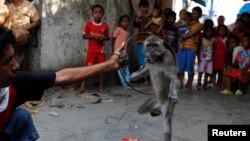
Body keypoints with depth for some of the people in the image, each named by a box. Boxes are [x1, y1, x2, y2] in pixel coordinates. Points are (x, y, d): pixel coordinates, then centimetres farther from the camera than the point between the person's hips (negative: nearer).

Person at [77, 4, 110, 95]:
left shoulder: (105, 25, 3)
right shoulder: (89, 24, -1)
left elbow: (108, 37, 11)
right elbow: (84, 36, 1)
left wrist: (103, 37, -12)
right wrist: (92, 36, -16)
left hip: (101, 49, 2)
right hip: (91, 49, -2)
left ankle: (101, 87, 15)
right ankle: (82, 87, -2)